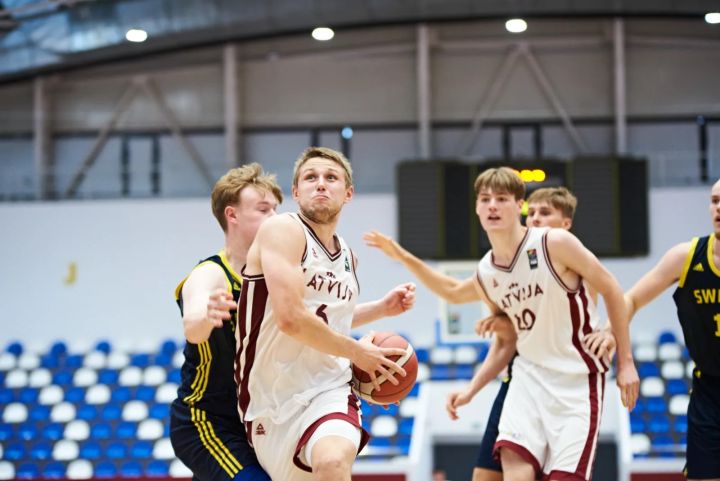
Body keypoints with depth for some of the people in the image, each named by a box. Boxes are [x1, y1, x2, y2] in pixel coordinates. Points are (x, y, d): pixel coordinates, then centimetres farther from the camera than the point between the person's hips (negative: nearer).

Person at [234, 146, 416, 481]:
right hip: (271, 400, -3)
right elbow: (291, 318, -23)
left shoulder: (346, 255, 11)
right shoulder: (283, 230, -11)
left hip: (327, 390, 3)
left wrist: (383, 307, 15)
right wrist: (356, 352, -12)